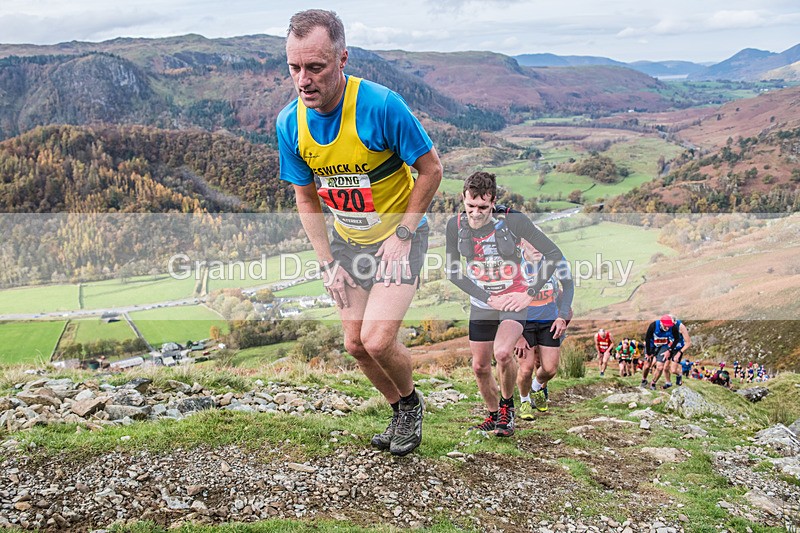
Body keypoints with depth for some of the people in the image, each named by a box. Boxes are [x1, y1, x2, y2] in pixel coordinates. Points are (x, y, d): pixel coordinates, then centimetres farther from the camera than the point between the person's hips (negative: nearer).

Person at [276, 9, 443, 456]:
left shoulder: (382, 105, -27)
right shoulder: (290, 123, -11)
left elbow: (431, 169, -15)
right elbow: (307, 199, 2)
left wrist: (401, 237, -16)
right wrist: (328, 263, -3)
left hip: (400, 235, -5)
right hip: (347, 240, 5)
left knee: (377, 340, -17)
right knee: (355, 344, 9)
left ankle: (412, 401, 16)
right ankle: (401, 411, 35)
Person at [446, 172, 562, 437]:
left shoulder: (513, 220, -20)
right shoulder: (455, 225, -11)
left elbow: (554, 253, -14)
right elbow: (452, 270, -5)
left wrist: (530, 293, -18)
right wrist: (488, 298, -13)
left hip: (513, 299, -4)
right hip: (481, 303, 4)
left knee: (503, 353, -27)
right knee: (480, 367, 8)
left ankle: (507, 406, 2)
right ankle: (494, 415, 35)